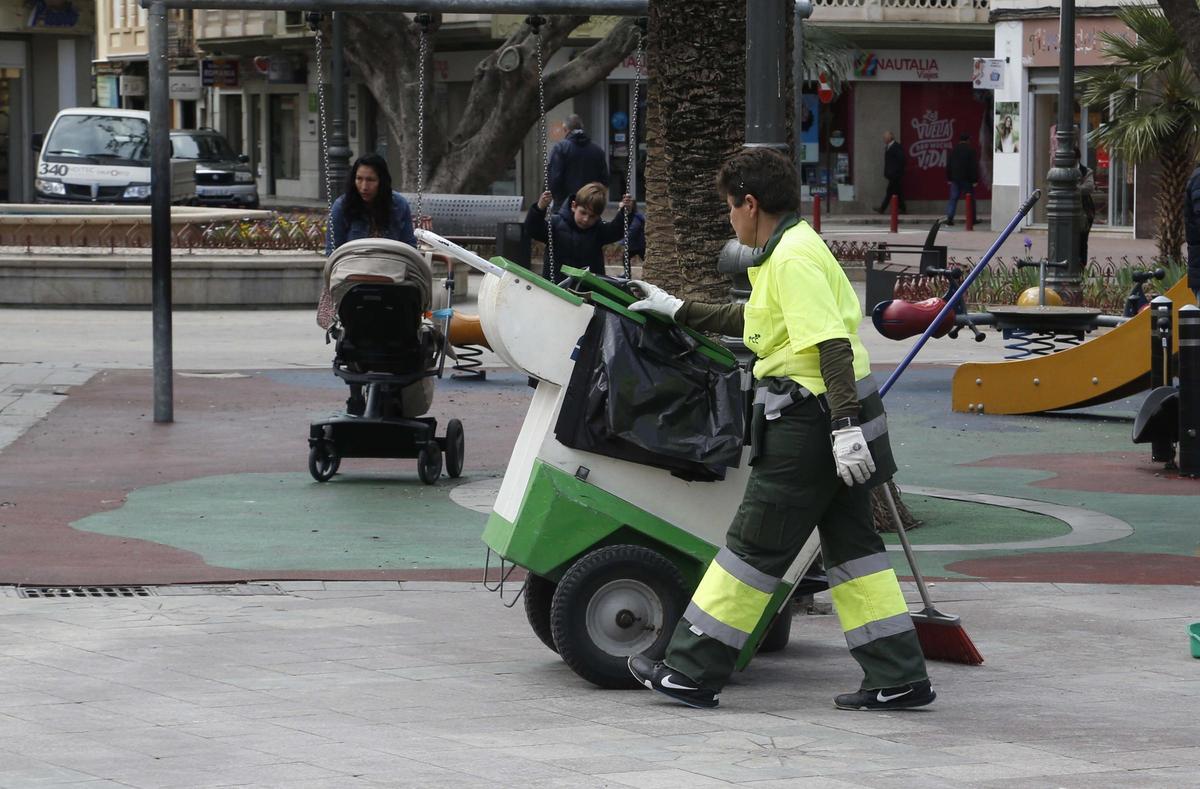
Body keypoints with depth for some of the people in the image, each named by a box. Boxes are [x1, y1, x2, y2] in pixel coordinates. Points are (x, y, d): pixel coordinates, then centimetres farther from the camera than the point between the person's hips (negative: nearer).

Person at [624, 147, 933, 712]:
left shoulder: (793, 259, -16)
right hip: (833, 419, 10)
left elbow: (832, 343, -24)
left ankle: (692, 671, 3)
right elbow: (755, 318, 33)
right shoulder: (793, 249, 17)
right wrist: (679, 311, 39)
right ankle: (898, 677, 9)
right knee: (850, 543, 11)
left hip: (811, 423, -10)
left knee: (755, 546, -3)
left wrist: (844, 426, -30)